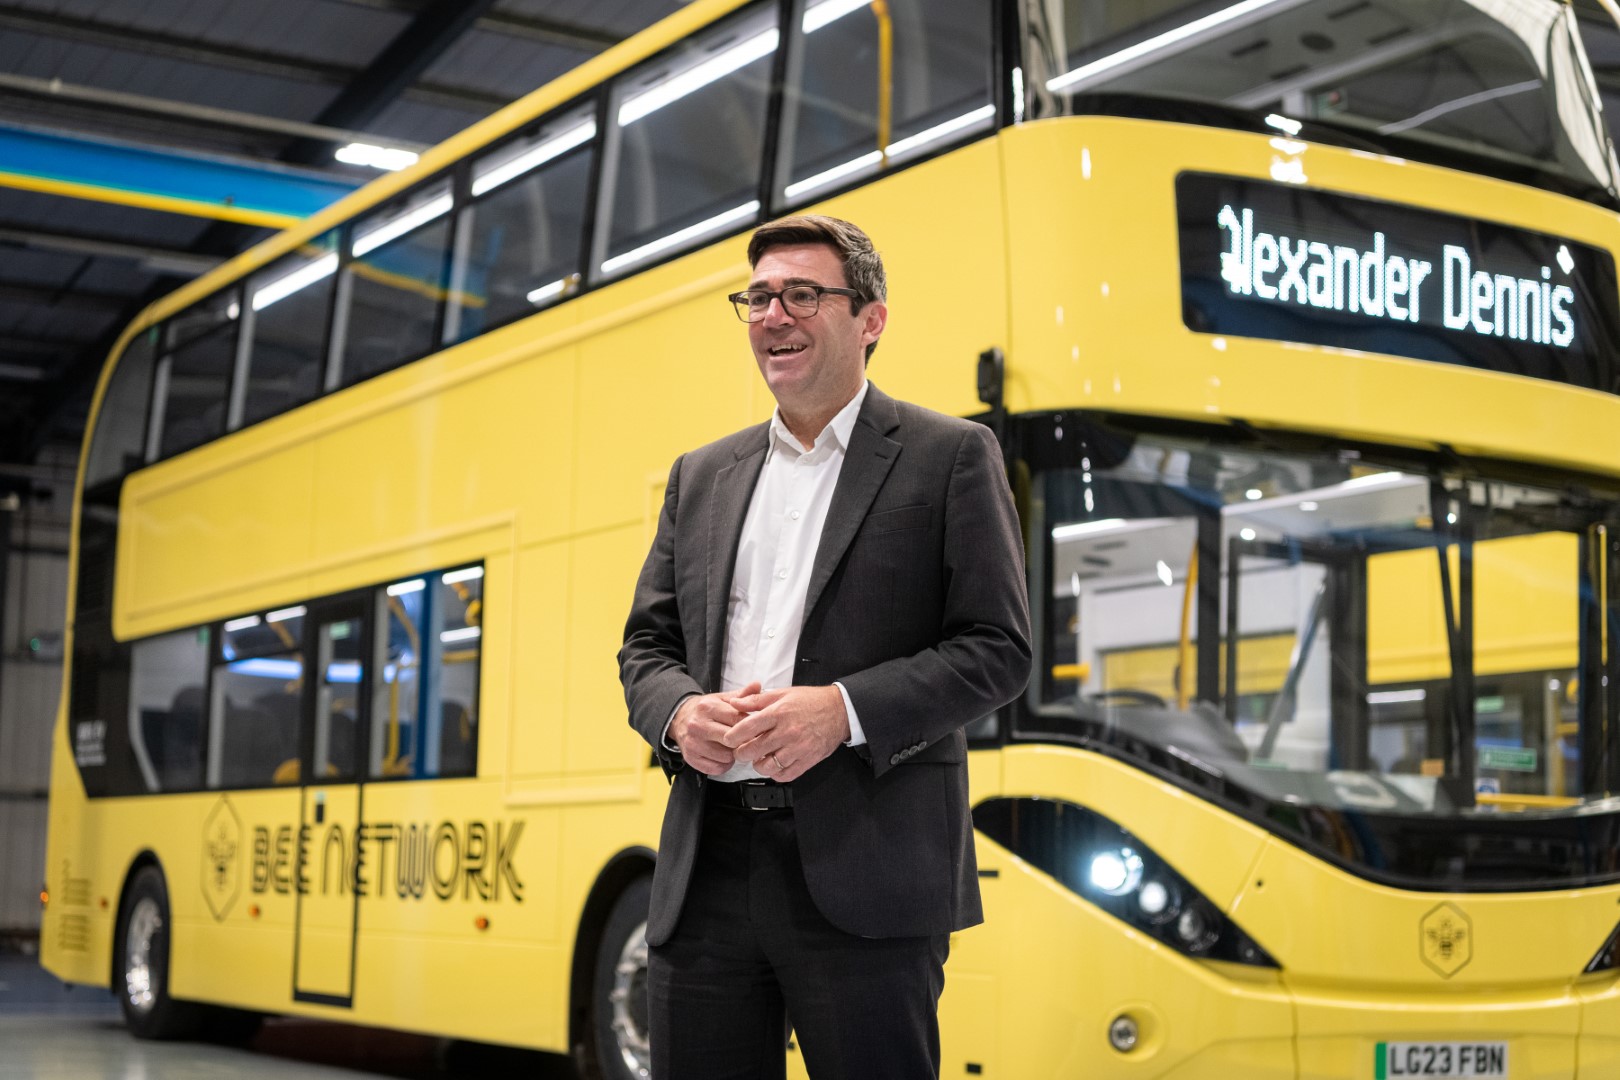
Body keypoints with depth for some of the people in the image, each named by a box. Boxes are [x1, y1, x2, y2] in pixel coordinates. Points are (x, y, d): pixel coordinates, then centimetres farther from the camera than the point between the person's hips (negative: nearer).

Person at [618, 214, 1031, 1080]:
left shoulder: (950, 457, 3)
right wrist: (679, 712, -5)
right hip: (706, 873, 5)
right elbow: (645, 645, 19)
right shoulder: (700, 476, 18)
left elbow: (998, 649, -4)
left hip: (863, 882, -4)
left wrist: (846, 711, -17)